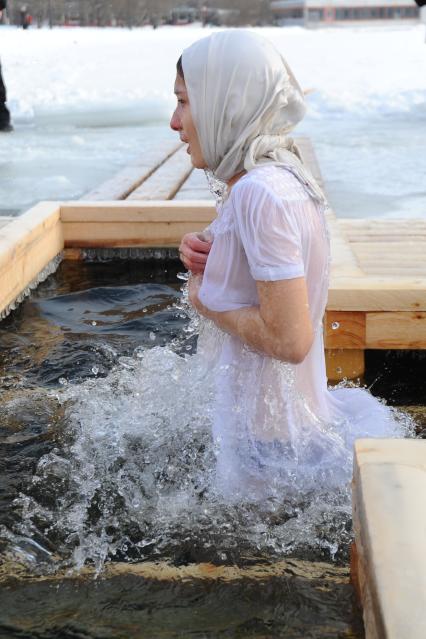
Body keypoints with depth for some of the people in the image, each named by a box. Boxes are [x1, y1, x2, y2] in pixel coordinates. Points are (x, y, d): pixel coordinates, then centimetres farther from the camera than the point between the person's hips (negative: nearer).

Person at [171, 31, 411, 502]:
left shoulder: (261, 193, -26)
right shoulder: (274, 176, 5)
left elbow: (288, 338, -29)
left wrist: (203, 298, -14)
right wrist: (209, 262, -2)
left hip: (273, 445, -9)